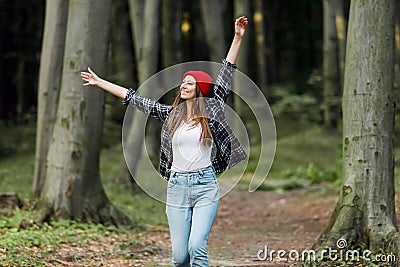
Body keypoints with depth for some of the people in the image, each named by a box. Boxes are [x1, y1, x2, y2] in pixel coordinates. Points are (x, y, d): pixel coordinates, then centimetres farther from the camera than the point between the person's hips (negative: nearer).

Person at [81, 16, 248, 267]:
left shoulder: (211, 110, 2)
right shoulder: (170, 114, 9)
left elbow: (226, 75, 0)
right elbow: (134, 98, 13)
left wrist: (238, 38, -4)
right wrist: (100, 82, 17)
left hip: (206, 186, -2)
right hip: (177, 187, 3)